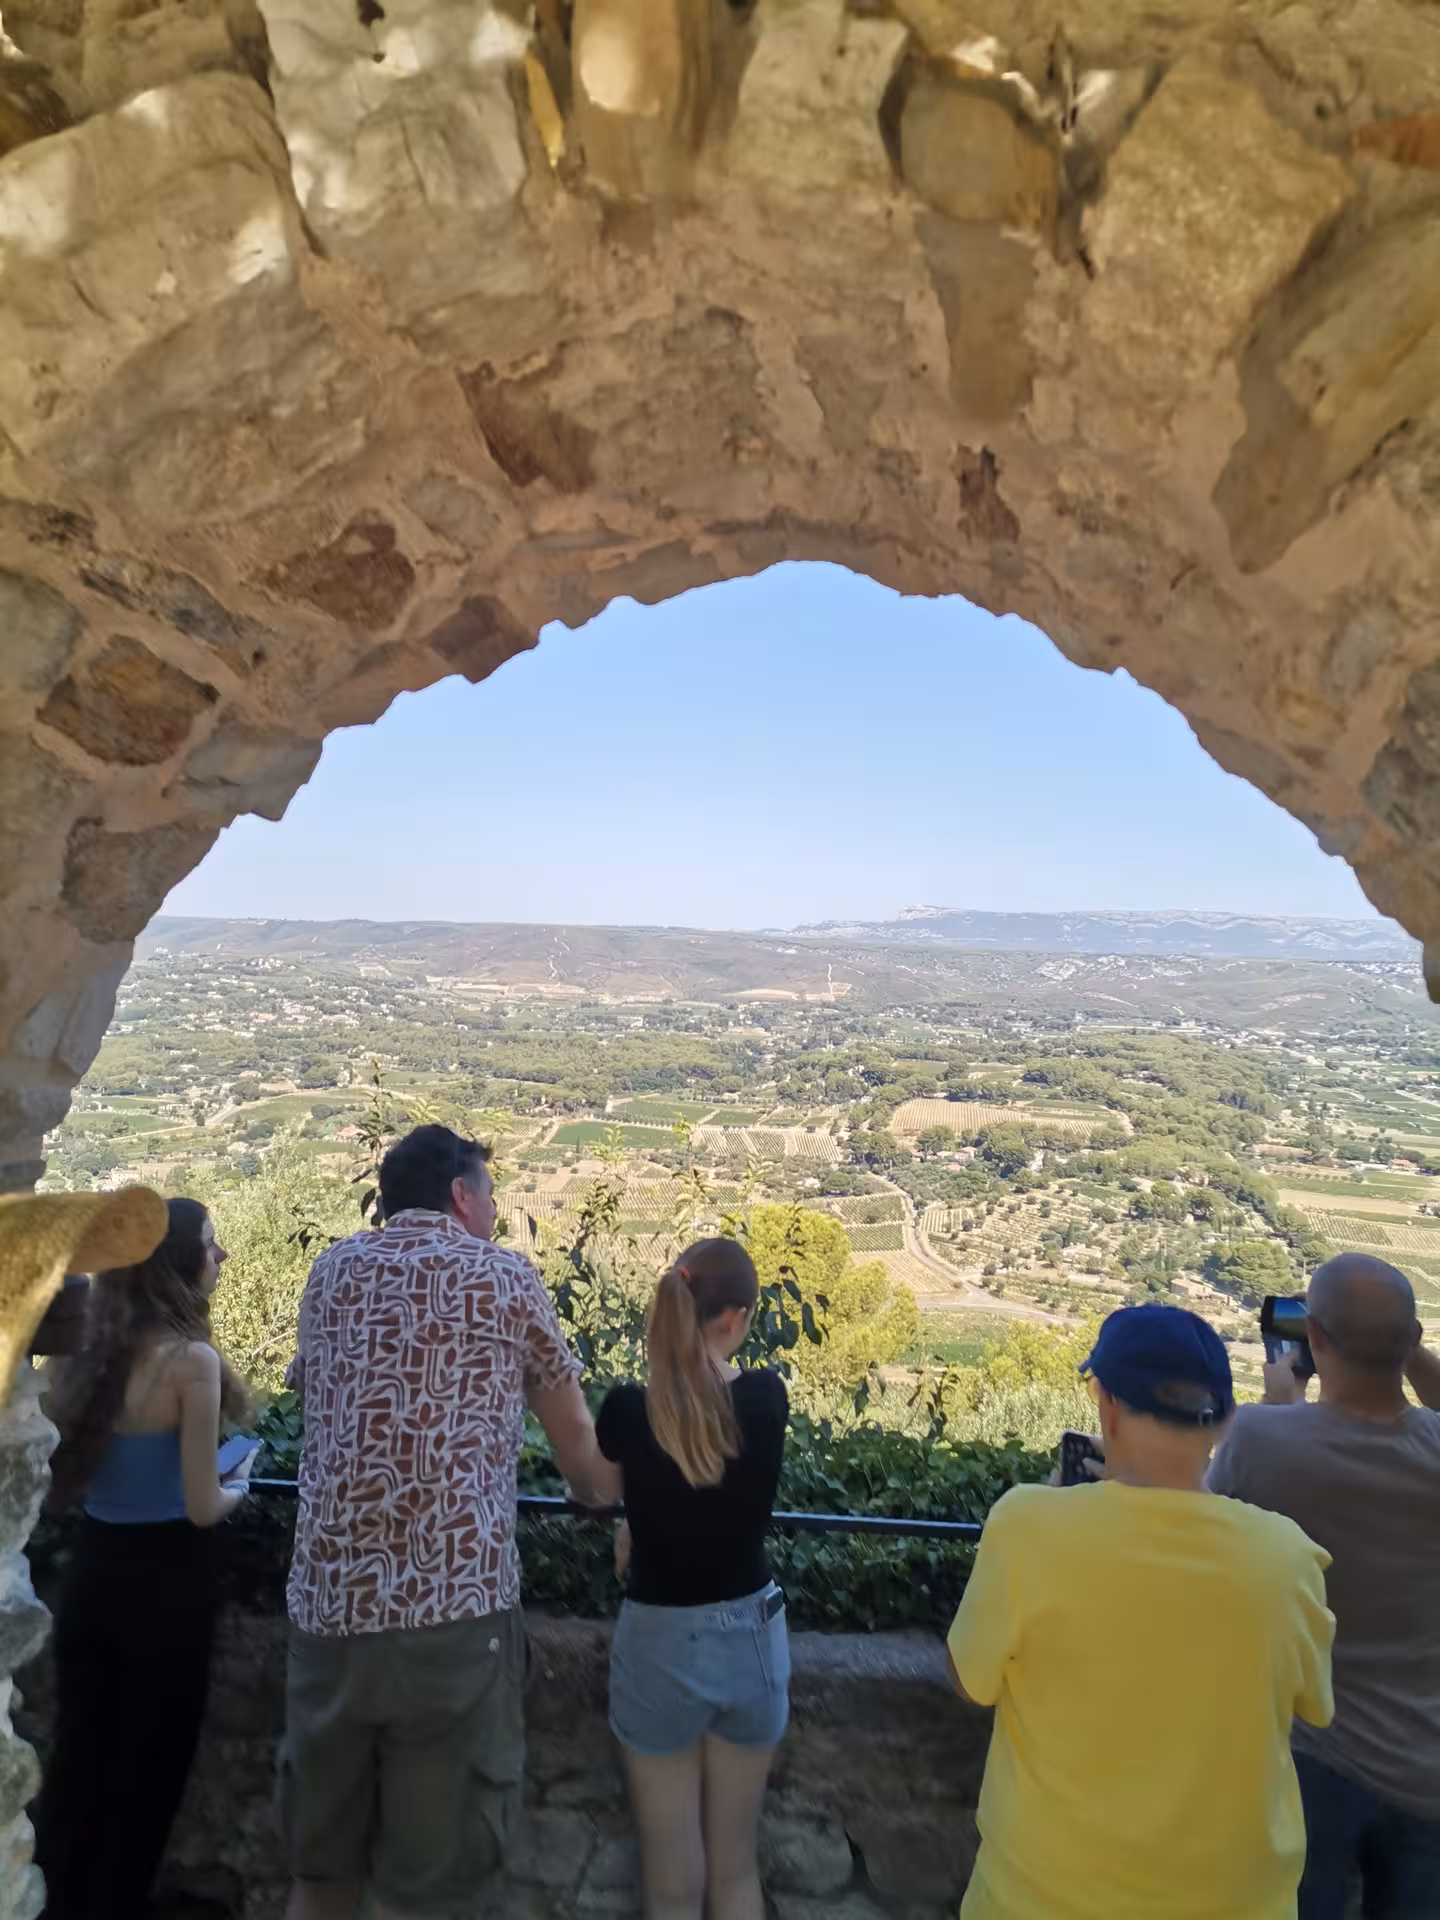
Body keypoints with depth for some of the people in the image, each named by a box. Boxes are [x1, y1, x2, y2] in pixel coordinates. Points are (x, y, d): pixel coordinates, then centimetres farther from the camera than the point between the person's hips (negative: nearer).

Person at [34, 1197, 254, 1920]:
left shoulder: (94, 1352, 1)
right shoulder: (192, 1360, -21)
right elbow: (202, 1508, -18)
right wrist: (239, 1484, 2)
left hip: (92, 1572, 7)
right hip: (165, 1583, -6)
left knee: (77, 1757, 20)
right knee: (147, 1768, 13)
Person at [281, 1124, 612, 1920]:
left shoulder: (330, 1273, 9)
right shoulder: (505, 1278, -1)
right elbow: (577, 1440, 11)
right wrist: (602, 1498, 32)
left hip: (326, 1607, 5)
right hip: (451, 1610, -4)